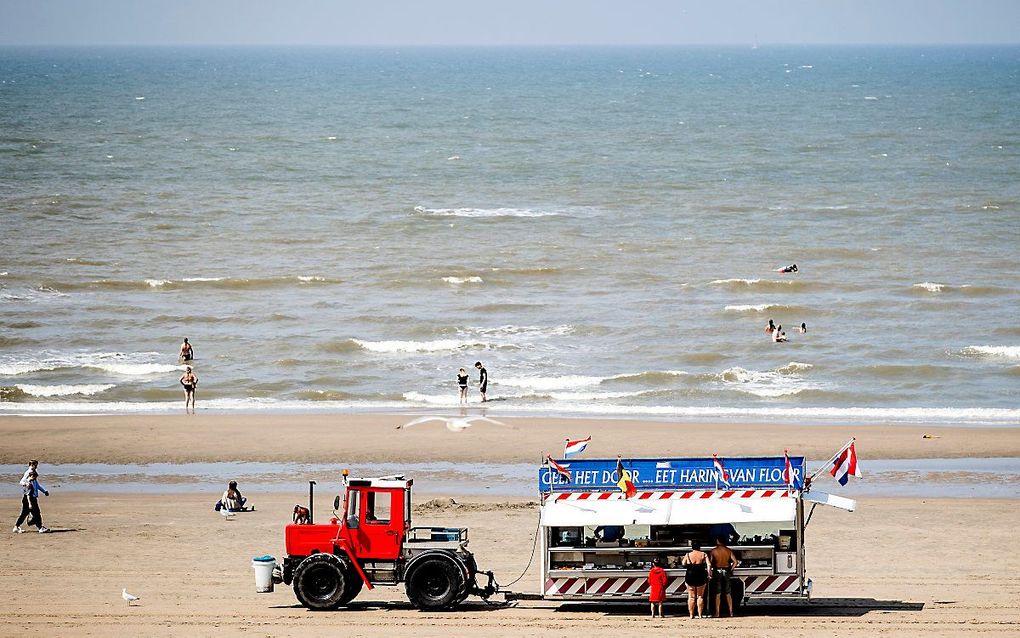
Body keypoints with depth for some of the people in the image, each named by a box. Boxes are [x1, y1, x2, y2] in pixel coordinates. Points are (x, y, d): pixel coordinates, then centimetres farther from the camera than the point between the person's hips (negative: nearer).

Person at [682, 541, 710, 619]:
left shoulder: (688, 555, -3)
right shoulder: (704, 555, -2)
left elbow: (683, 563, 10)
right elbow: (708, 564, -9)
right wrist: (709, 574, -4)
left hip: (690, 577, 0)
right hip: (701, 577, 0)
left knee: (691, 597, 7)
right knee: (700, 596, 10)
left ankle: (691, 614, 3)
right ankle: (700, 614, 7)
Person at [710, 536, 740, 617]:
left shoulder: (714, 551, -7)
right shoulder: (729, 551, -1)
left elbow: (710, 562, -9)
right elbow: (735, 562, -7)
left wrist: (710, 571, 6)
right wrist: (731, 569, 4)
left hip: (717, 572, -2)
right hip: (726, 572, 2)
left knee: (718, 594, 4)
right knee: (728, 593, 9)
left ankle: (717, 612, 1)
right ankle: (731, 612, 8)